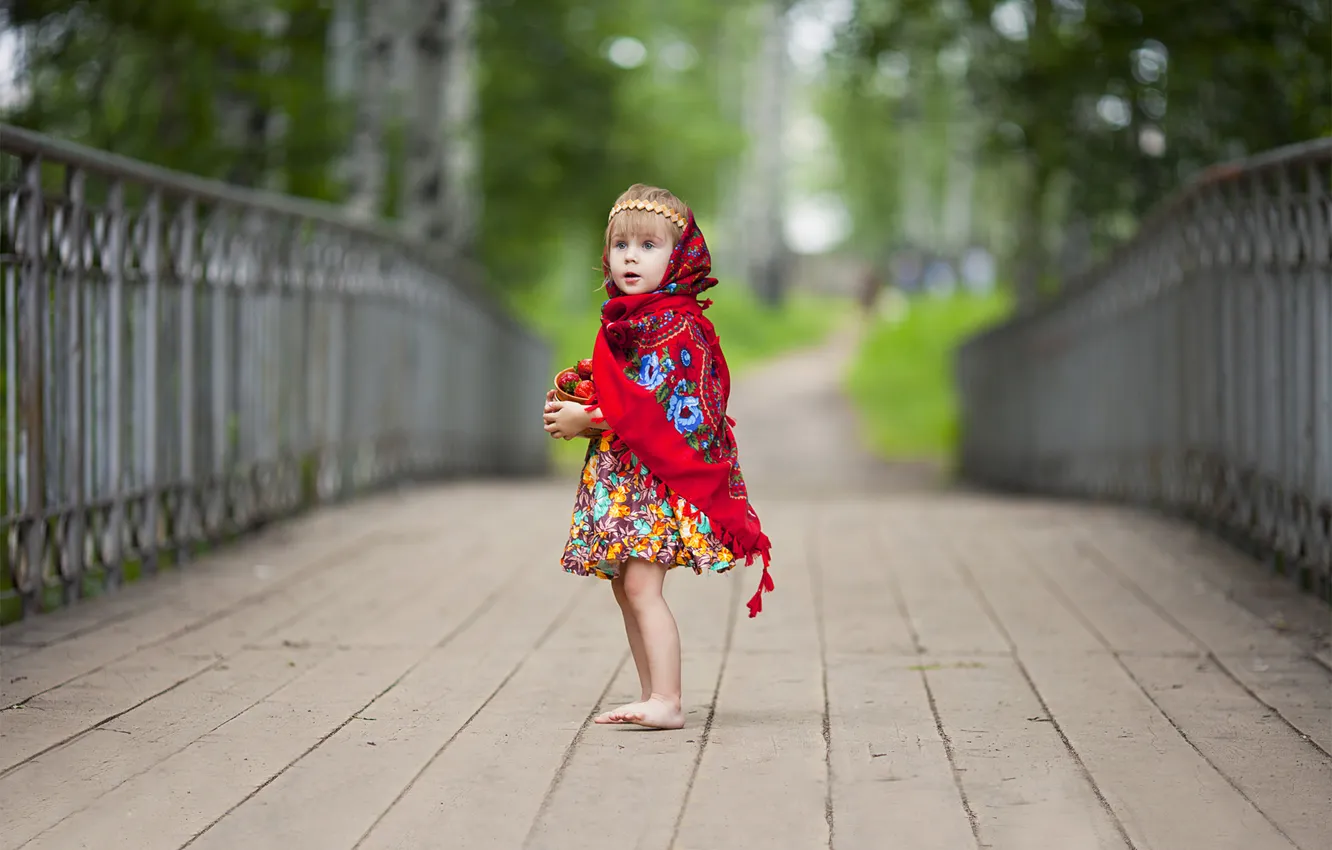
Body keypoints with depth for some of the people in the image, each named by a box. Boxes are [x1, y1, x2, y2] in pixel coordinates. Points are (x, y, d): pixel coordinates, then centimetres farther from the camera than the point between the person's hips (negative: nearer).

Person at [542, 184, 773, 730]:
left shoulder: (675, 324, -13)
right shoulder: (622, 319, 15)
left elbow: (655, 405, -19)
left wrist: (586, 419, -13)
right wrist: (573, 403, 6)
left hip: (658, 473, -10)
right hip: (621, 475, 10)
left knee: (641, 583, -17)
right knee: (625, 586, 11)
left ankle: (667, 702, -20)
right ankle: (651, 694, 18)